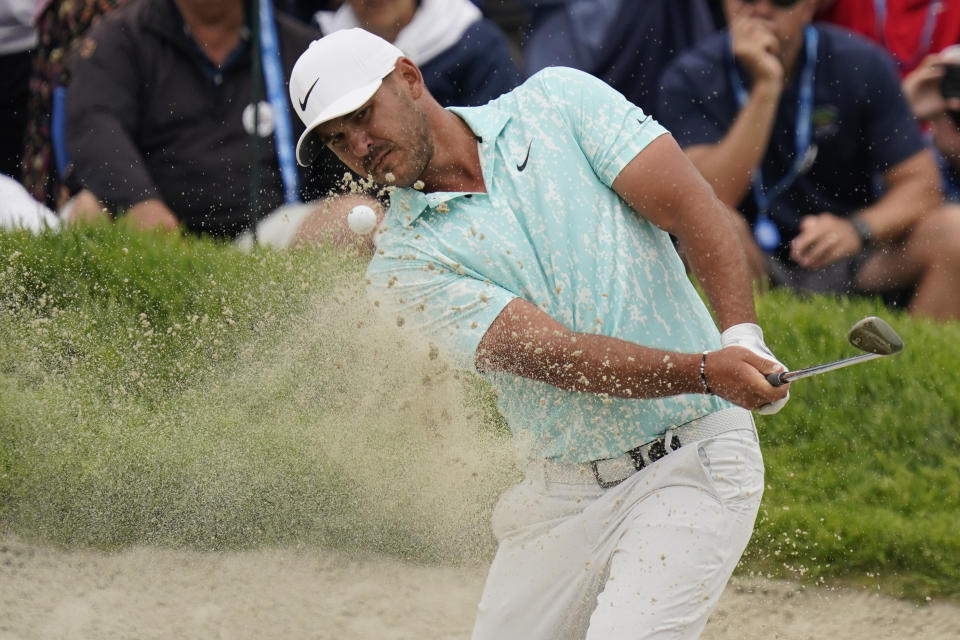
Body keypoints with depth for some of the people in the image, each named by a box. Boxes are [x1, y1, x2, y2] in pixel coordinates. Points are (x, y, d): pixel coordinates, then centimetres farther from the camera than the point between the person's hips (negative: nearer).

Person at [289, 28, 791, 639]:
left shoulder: (560, 102, 0)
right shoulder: (406, 261, -3)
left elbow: (693, 207, -7)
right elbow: (557, 355, -16)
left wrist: (742, 339, -24)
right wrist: (707, 372, -30)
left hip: (692, 464, -3)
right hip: (563, 492, 3)